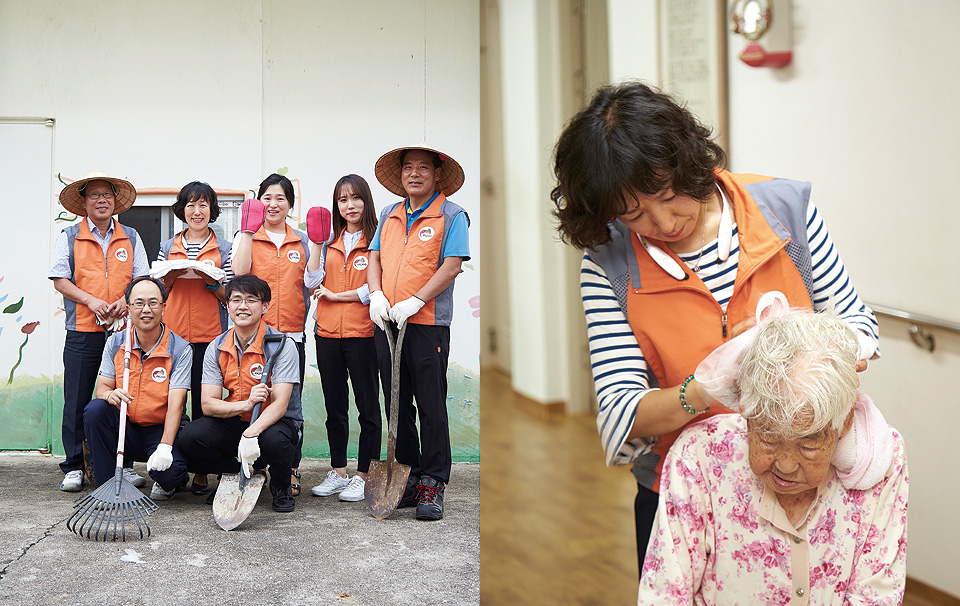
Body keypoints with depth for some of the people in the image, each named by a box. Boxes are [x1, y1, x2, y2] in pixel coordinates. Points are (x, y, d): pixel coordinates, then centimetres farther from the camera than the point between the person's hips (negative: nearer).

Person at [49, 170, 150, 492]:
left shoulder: (130, 237, 13)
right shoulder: (69, 237, 7)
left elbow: (142, 279, 9)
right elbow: (60, 280, 1)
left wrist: (126, 300, -11)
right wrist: (91, 300, -13)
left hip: (123, 329, 2)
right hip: (82, 332, -1)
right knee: (77, 401, -1)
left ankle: (123, 464, 12)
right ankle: (73, 467, 7)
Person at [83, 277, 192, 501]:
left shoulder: (180, 349, -11)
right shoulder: (115, 343, 0)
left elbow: (175, 404, -18)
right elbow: (102, 387, 1)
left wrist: (165, 446, -32)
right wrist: (110, 394, -26)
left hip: (161, 431, -3)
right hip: (125, 430, 3)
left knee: (169, 471, -32)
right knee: (95, 409, -26)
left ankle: (167, 483, 10)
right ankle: (108, 483, -12)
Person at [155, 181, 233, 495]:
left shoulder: (223, 249, 9)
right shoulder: (167, 247, 14)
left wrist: (212, 281, -12)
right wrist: (170, 276, -5)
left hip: (209, 336, -1)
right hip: (172, 333, 2)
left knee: (204, 402, -2)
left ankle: (201, 472, 6)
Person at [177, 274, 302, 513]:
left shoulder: (281, 345, -14)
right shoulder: (217, 348, -2)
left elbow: (279, 404, -23)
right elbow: (208, 404, -9)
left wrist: (251, 434, -43)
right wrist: (246, 404, -30)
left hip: (275, 422, -4)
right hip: (234, 422, 4)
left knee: (273, 440, -38)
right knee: (189, 437, -22)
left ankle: (281, 486, -3)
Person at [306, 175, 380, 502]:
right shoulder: (330, 243, 12)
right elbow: (313, 282, 2)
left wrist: (336, 295, -8)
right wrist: (316, 243, -2)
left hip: (362, 333, -6)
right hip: (328, 333, 6)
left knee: (367, 407, 1)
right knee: (334, 407, 13)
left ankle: (363, 475, 8)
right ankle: (338, 472, 23)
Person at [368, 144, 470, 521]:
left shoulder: (451, 215, -2)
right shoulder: (389, 215, 16)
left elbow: (452, 266, -10)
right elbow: (375, 258, 16)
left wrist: (414, 302, -18)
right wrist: (377, 295, -3)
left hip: (428, 324, -5)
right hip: (387, 321, 6)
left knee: (431, 406, -2)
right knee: (397, 404, 9)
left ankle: (432, 483, 5)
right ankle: (407, 476, 18)